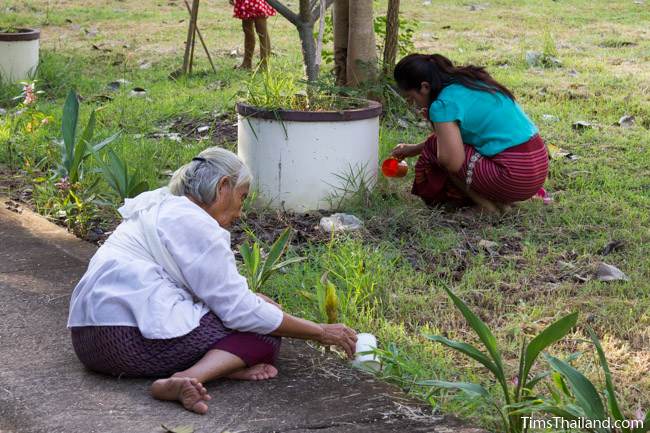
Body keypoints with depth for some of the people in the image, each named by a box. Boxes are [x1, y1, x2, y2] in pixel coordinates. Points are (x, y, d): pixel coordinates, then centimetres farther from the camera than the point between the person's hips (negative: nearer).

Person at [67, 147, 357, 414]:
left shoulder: (160, 208, 22)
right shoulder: (195, 225, -9)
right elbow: (241, 310, -12)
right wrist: (320, 332, -5)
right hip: (133, 340, -10)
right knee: (264, 334, -4)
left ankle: (223, 364, -11)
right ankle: (189, 378, -27)